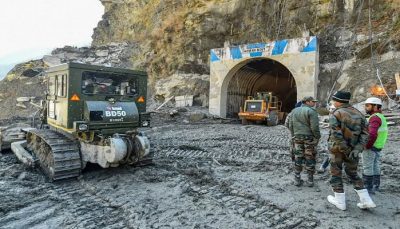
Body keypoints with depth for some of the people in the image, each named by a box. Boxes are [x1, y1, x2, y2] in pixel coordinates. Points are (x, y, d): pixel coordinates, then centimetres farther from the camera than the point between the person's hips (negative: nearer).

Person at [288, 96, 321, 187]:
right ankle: (310, 180, 12)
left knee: (298, 158, 9)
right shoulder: (311, 111, -10)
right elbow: (314, 127, -15)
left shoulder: (294, 111, 10)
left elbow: (290, 126, 11)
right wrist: (317, 137, -4)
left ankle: (297, 179, 13)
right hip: (309, 137, -5)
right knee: (310, 158, 5)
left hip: (297, 137, 5)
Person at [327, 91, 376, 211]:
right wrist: (357, 150, -9)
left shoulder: (335, 114, -14)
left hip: (337, 149, -5)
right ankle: (366, 200, 17)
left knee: (336, 174, 9)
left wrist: (345, 150, -17)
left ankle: (340, 201, 17)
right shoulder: (358, 113, 5)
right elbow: (365, 134, -2)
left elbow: (336, 135, -25)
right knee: (353, 174, 20)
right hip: (353, 149, 6)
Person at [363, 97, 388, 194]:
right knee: (375, 166, 17)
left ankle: (368, 188, 5)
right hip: (378, 146, 10)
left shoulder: (375, 118, -21)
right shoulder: (380, 117, 12)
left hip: (370, 147, -10)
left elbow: (372, 134, -33)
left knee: (367, 168, -1)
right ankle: (376, 185, 28)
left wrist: (367, 146, -21)